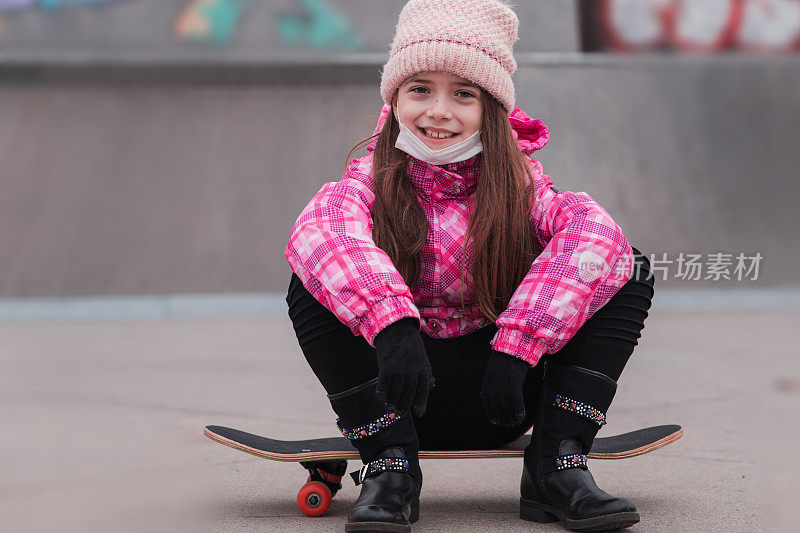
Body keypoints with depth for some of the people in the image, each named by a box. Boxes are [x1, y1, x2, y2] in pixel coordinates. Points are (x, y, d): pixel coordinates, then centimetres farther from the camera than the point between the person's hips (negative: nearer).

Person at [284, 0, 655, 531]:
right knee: (312, 287, -24)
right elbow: (322, 230, -31)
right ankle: (390, 466, -20)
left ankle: (558, 465, -16)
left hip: (502, 399, 1)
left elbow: (594, 236, -27)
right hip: (402, 400, -1)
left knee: (631, 270, -14)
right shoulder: (373, 178, -6)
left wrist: (514, 348, -38)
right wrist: (390, 324, -49)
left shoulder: (521, 181, -5)